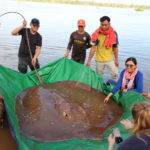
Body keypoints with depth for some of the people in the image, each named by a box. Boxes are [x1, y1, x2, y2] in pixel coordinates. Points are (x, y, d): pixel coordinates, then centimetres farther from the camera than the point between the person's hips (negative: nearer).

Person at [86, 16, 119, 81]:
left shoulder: (113, 33, -9)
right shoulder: (97, 34, -14)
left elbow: (115, 48, -1)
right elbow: (93, 48, -16)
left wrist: (116, 60, 1)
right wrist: (89, 61, -19)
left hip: (110, 59, 1)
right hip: (99, 60, -1)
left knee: (115, 74, -2)